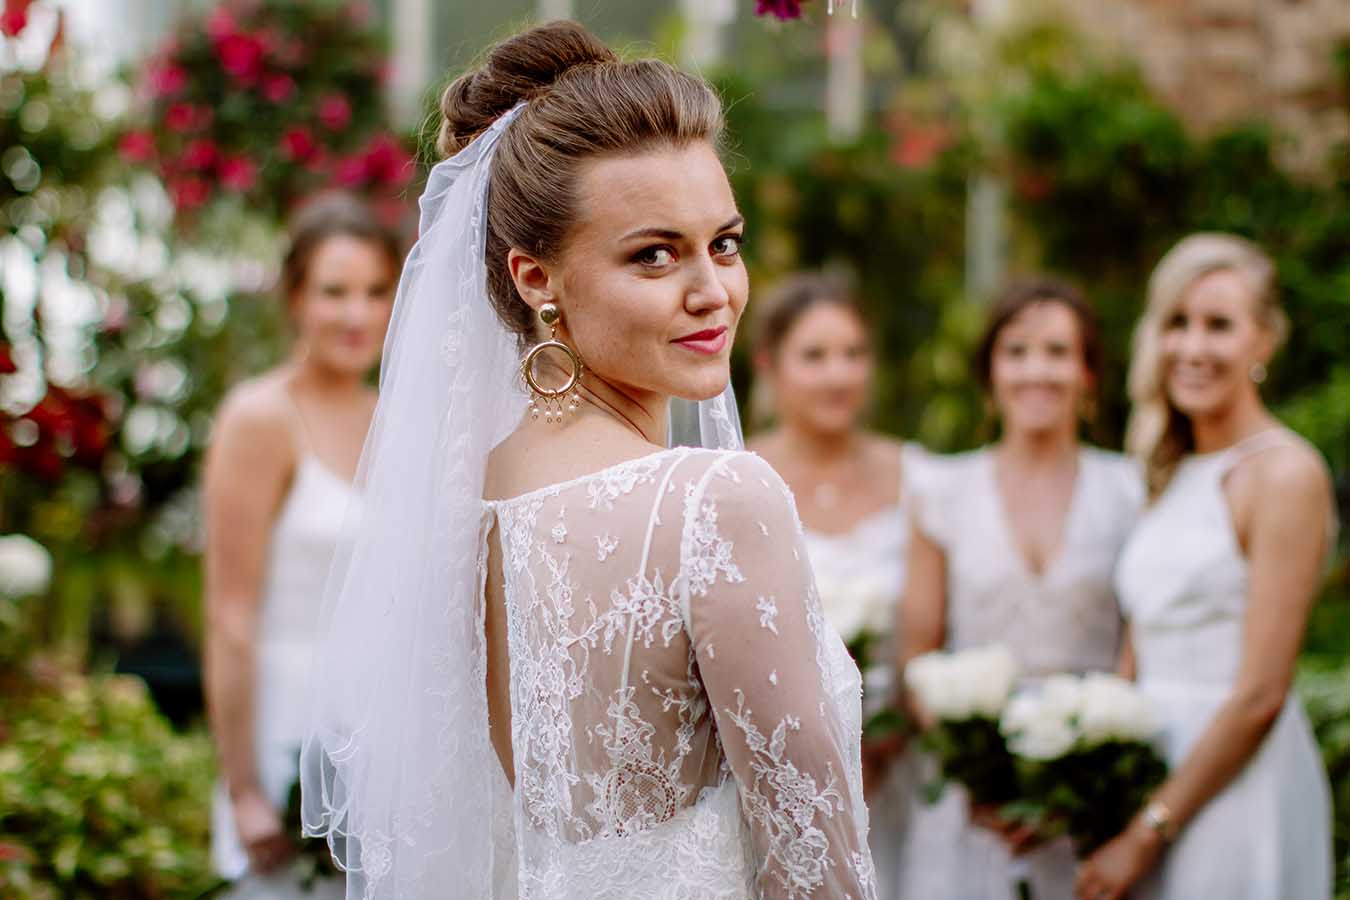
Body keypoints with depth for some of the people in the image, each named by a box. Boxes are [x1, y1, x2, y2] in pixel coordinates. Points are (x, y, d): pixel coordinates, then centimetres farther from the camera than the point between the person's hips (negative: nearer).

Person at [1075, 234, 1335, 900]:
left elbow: (1260, 695, -15)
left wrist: (1148, 832, -12)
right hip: (1149, 769, 7)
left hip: (1240, 788, -7)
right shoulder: (1171, 477, 13)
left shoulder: (1286, 473, -10)